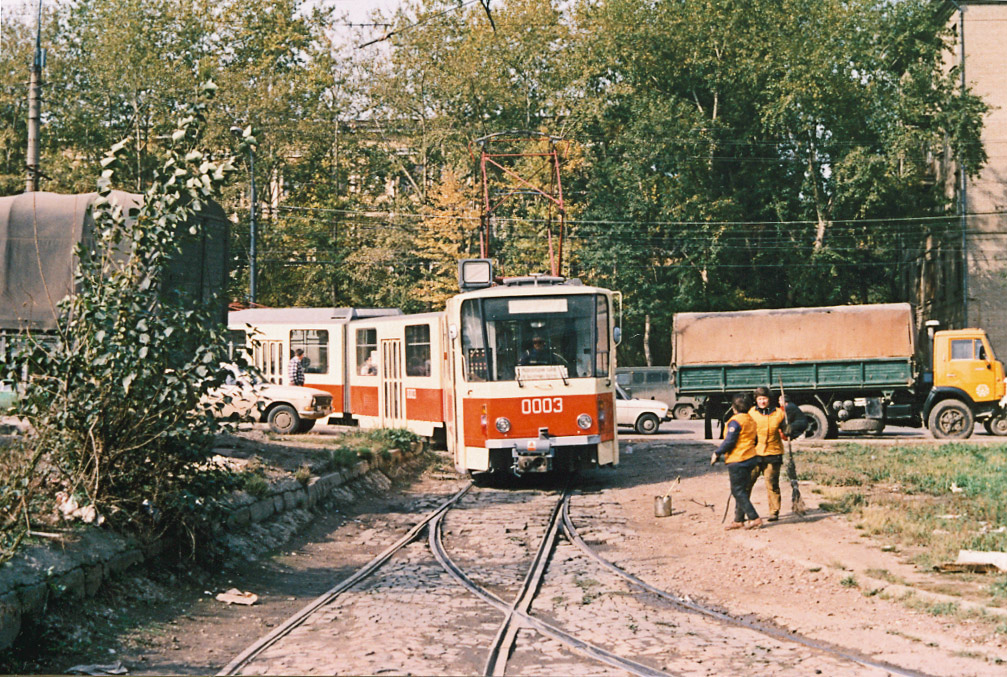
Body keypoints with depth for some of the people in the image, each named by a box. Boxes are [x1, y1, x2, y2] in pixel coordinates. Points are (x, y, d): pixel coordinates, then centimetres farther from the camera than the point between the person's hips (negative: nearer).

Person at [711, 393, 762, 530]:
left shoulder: (735, 421, -15)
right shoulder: (751, 420, 13)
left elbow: (729, 441, -19)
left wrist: (717, 453, -8)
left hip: (737, 460, -9)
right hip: (750, 459, 9)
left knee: (738, 491, -5)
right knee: (742, 490, 14)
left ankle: (754, 518, -10)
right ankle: (738, 520, 18)